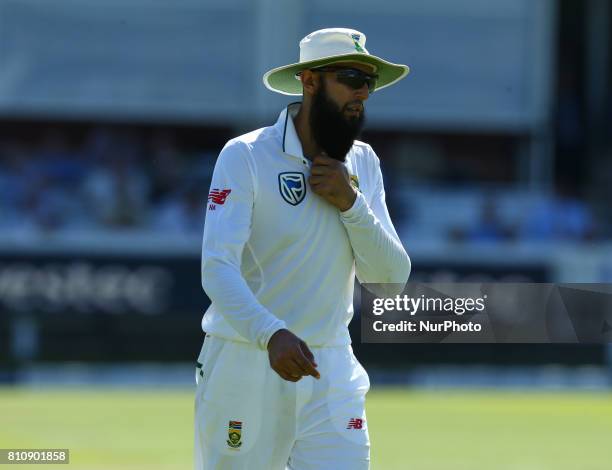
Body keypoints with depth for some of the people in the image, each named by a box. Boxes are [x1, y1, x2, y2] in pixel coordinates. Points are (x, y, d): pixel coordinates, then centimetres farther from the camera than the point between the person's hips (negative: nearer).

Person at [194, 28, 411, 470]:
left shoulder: (363, 163, 8)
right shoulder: (246, 156, -10)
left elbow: (392, 278, 3)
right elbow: (217, 268, -22)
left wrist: (351, 203, -12)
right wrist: (271, 334, -40)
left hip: (331, 369, 4)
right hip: (245, 363, -4)